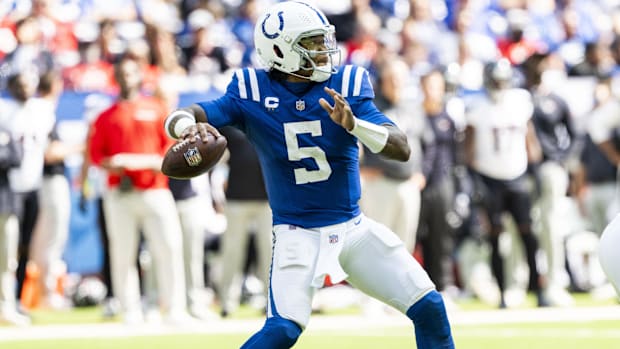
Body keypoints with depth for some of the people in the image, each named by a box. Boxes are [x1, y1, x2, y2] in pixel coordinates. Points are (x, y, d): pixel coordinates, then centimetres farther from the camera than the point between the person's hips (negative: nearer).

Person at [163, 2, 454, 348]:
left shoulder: (347, 85, -7)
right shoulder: (252, 92, -9)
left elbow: (402, 149, -14)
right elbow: (177, 119, -16)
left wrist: (353, 124, -33)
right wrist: (190, 126, -41)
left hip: (353, 226, 3)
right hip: (297, 232, -3)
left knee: (429, 307, 0)